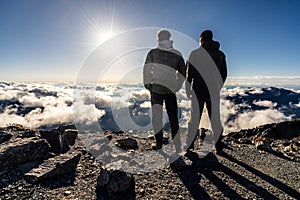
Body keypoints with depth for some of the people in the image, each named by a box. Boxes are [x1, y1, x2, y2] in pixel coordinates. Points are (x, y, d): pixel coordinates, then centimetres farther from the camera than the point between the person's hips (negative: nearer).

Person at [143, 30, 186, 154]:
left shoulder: (153, 53, -2)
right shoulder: (177, 54, 4)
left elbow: (146, 69, -7)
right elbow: (183, 73, 7)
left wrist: (147, 83, 2)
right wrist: (177, 86, 12)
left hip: (156, 89, -1)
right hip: (171, 90, 2)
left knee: (156, 116, 9)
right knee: (173, 118, 9)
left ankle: (159, 143, 15)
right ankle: (177, 146, 12)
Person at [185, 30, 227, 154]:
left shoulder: (195, 53, -4)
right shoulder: (221, 54, 7)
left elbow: (189, 73, -5)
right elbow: (224, 74, 10)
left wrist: (188, 89, 4)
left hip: (198, 91, -2)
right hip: (214, 92, 2)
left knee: (194, 119, 8)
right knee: (215, 120, 11)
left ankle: (189, 145, 14)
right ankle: (218, 147, 16)